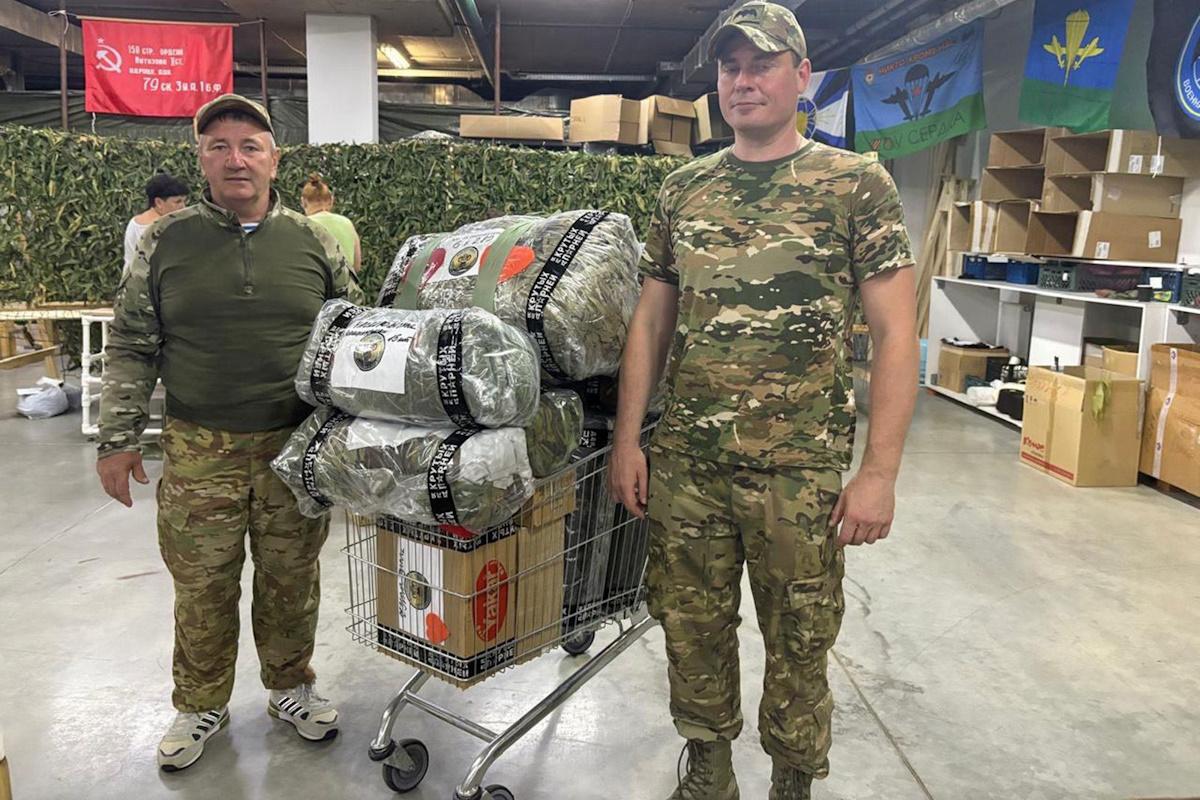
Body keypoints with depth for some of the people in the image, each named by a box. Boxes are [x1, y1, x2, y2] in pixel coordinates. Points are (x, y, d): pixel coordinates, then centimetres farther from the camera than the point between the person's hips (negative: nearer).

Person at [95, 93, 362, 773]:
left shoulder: (313, 242, 3)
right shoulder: (167, 241, 2)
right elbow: (132, 347, 5)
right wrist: (118, 437, 1)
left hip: (297, 448, 0)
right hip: (199, 453, 0)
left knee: (291, 581, 12)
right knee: (202, 587, 10)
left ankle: (291, 687, 34)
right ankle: (202, 705, 32)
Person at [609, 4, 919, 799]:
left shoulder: (857, 184, -3)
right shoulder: (682, 190, 8)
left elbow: (896, 332, -6)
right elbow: (650, 321, 10)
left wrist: (880, 471, -12)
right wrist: (627, 439, 5)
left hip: (800, 470, -3)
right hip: (684, 464, 3)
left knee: (798, 643, 11)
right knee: (693, 630, 14)